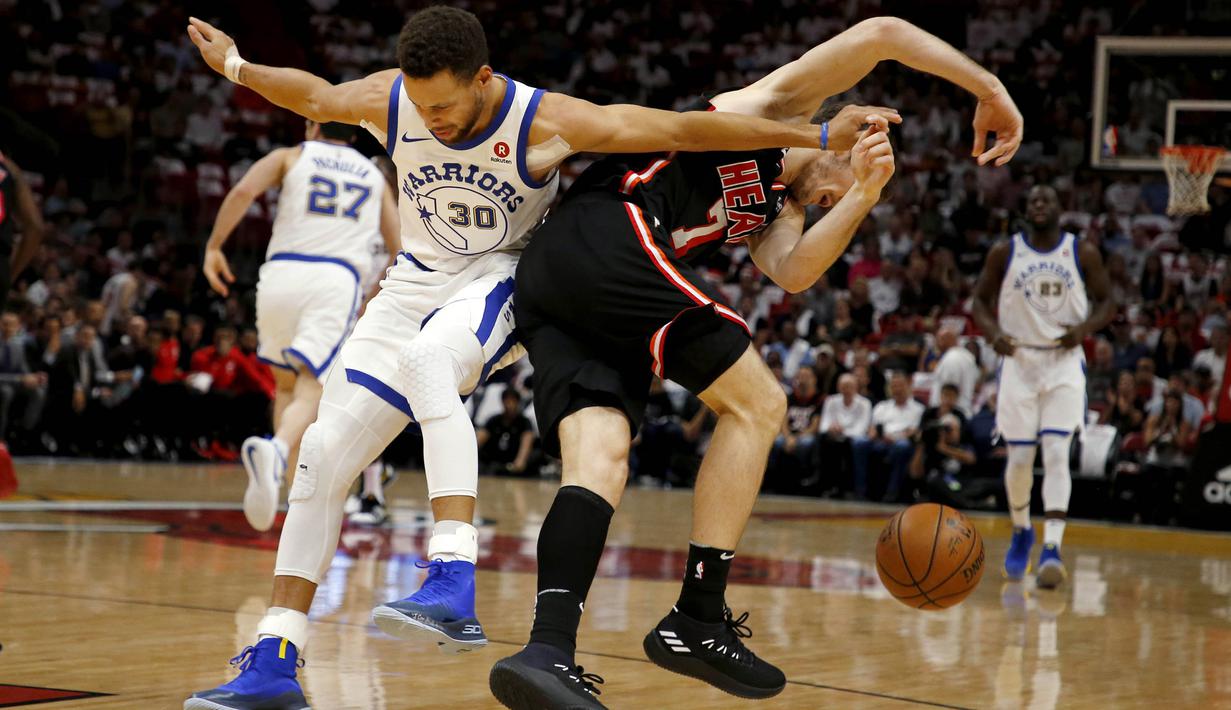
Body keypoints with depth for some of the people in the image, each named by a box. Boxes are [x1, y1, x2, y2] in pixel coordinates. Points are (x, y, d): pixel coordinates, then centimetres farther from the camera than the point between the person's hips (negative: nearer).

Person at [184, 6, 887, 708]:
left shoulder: (544, 121, -24)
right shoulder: (389, 100, -13)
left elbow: (684, 130, -25)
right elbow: (317, 97, 10)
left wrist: (820, 136, -26)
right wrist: (234, 65, 22)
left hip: (501, 280, -5)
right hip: (418, 281, 5)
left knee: (428, 356, -39)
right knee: (323, 456, -4)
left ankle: (454, 587, -47)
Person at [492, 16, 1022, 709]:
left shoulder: (778, 210, 32)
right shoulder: (777, 105, 14)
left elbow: (791, 273, 8)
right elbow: (881, 34, 2)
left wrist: (863, 196, -1)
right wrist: (990, 90, 6)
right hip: (609, 232, -9)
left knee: (600, 459, -9)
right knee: (758, 403, -4)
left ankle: (548, 650, -30)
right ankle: (697, 621, -7)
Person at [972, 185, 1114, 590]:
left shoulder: (1083, 253, 1)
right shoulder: (1004, 253, 1)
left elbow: (1106, 303, 6)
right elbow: (981, 301, 7)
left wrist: (1085, 328, -14)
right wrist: (993, 333, -14)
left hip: (1064, 363, -1)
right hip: (1019, 361, 1)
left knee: (1056, 453, -14)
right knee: (1020, 458, 2)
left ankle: (1052, 549, -18)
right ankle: (1021, 532, 28)